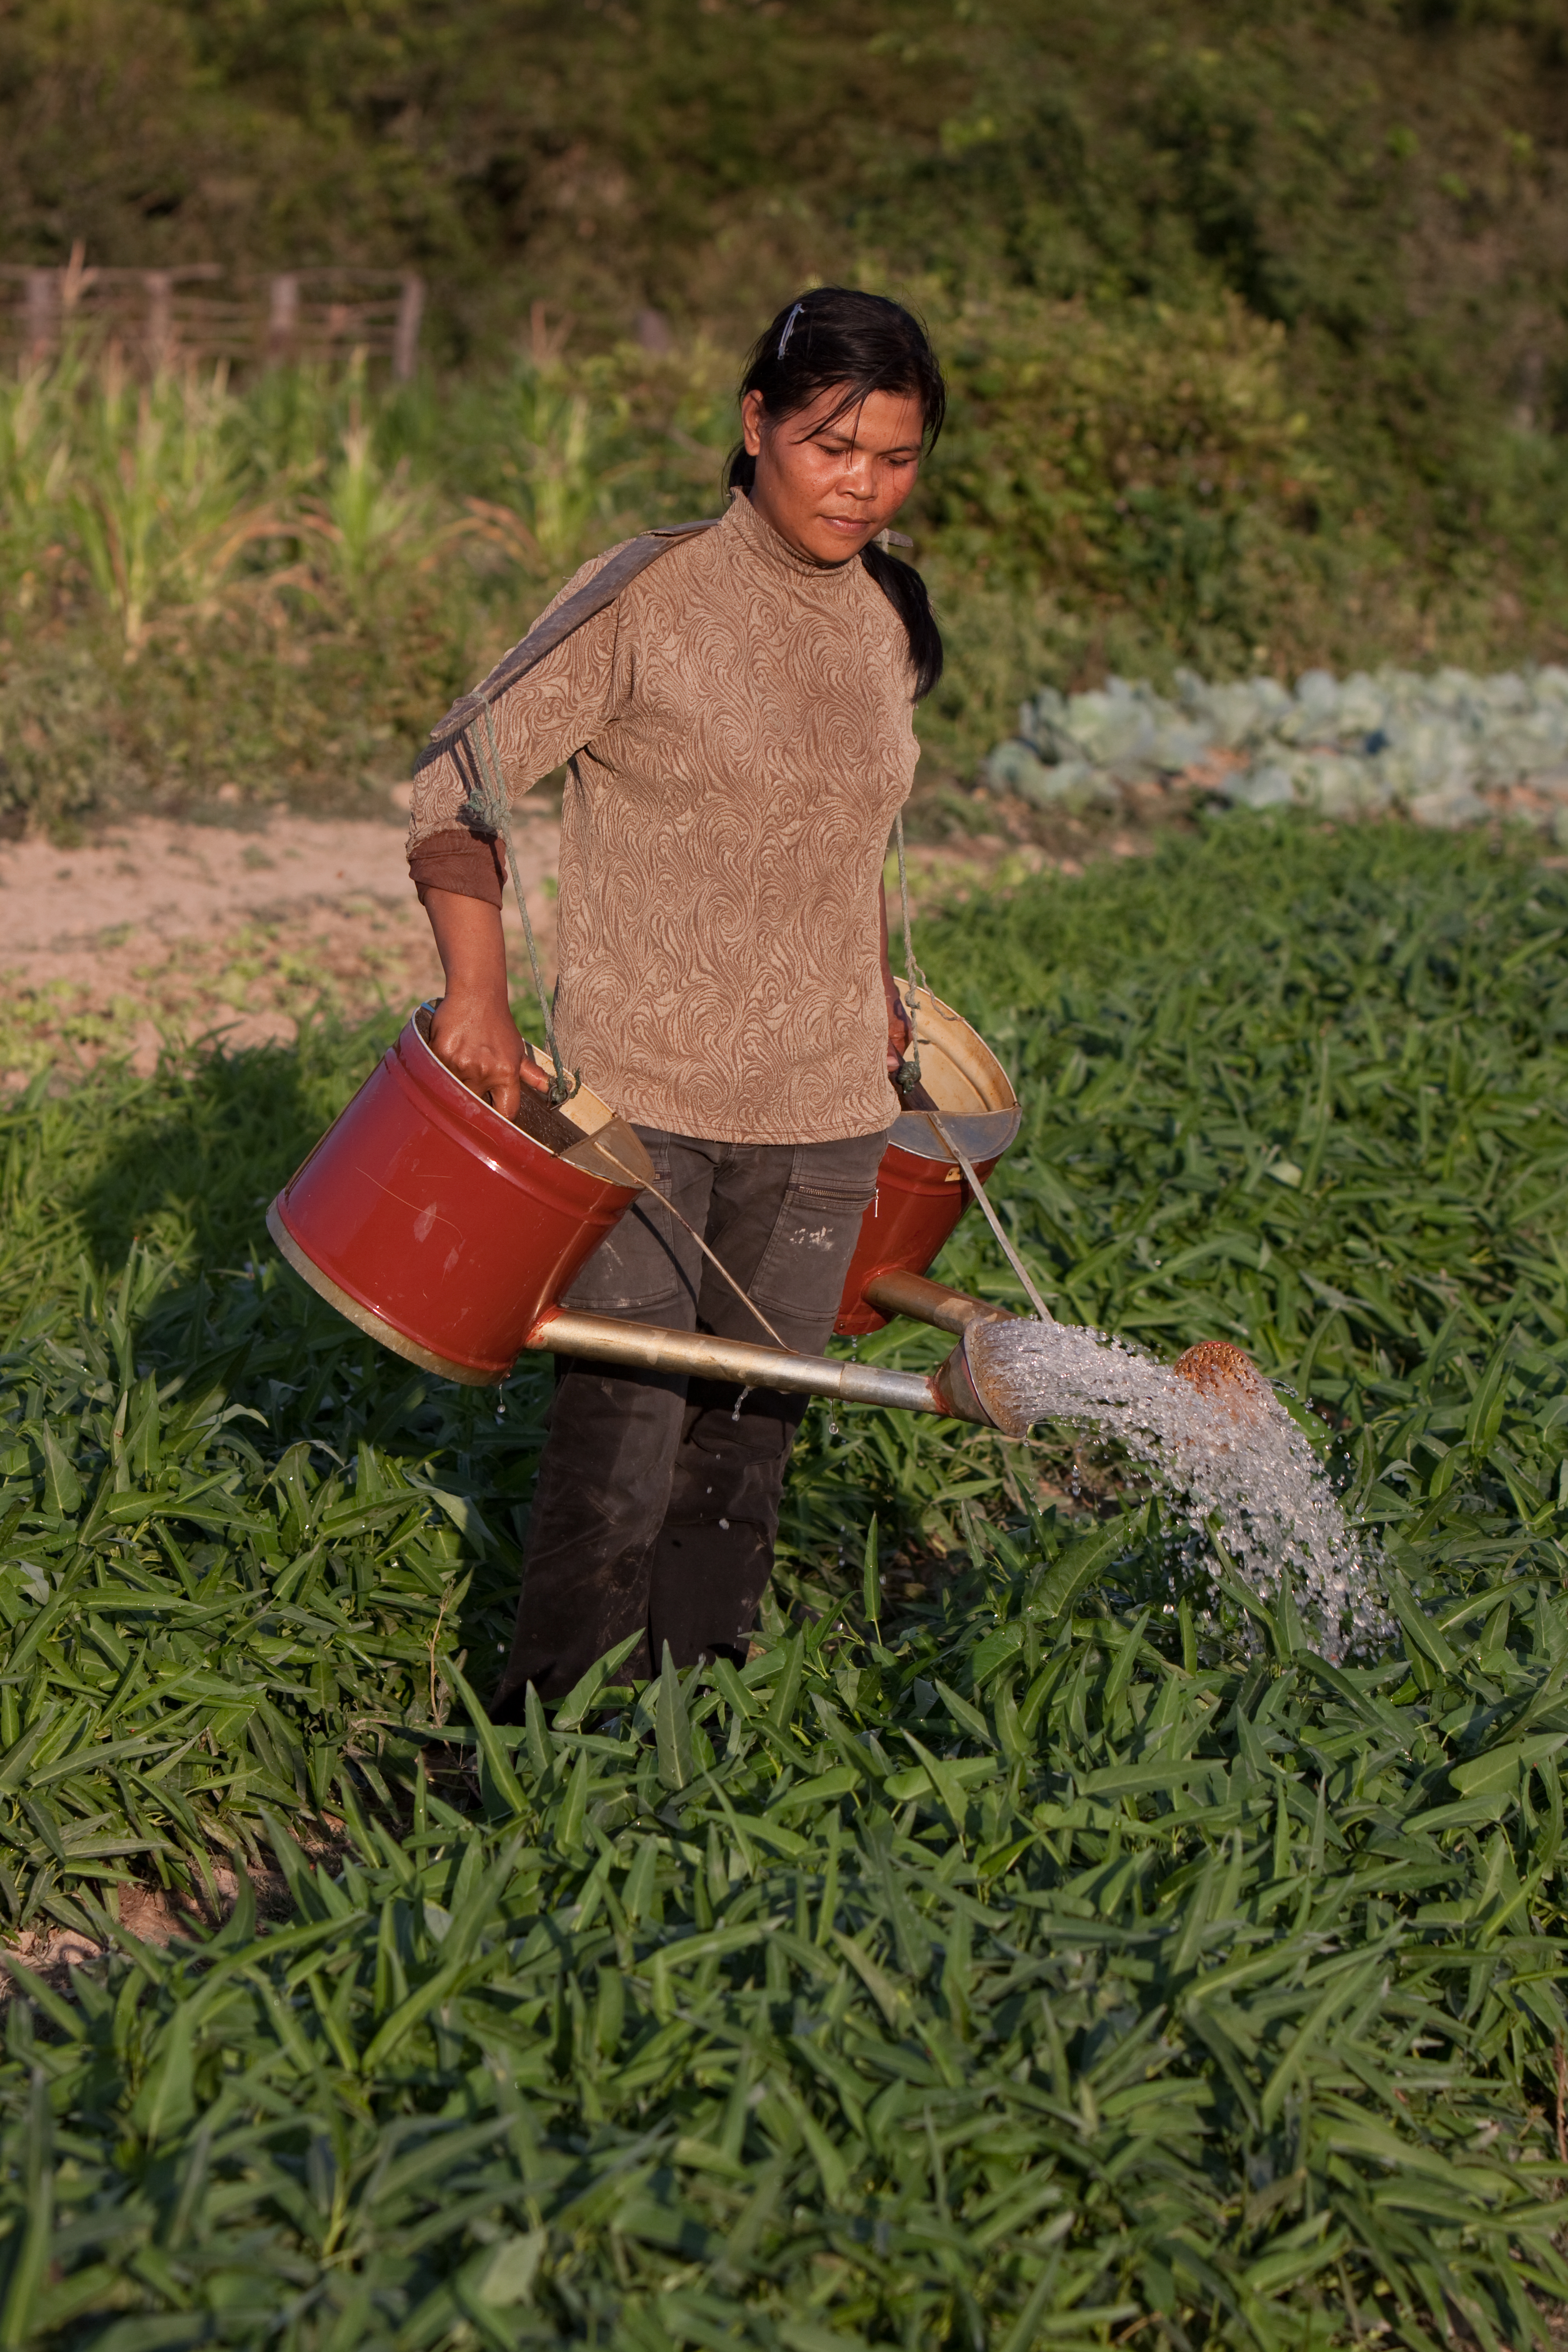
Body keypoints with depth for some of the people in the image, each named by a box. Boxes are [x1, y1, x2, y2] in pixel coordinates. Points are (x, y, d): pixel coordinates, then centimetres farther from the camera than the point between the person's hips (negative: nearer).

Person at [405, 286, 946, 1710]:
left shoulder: (892, 624, 8)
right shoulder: (644, 602, -9)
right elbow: (457, 792, -8)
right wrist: (478, 997, -20)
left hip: (819, 1112, 5)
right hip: (636, 1096, -5)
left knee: (748, 1442, 10)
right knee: (618, 1441, -3)